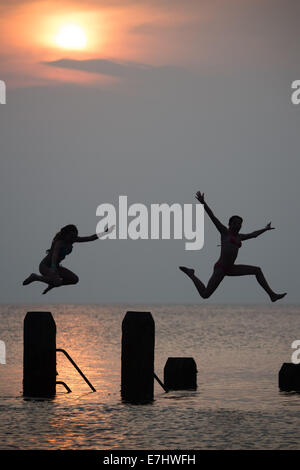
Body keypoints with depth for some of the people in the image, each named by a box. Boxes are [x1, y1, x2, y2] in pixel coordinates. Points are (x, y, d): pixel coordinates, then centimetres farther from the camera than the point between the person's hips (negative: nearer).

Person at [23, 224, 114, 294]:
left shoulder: (72, 240, -5)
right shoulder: (59, 243, -28)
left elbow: (89, 239, 0)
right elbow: (54, 256, -44)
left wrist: (104, 233, -2)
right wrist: (54, 269, -61)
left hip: (56, 266, 8)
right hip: (45, 266, -8)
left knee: (75, 279, -2)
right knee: (58, 281, -34)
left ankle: (51, 285, 12)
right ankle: (35, 277, -11)